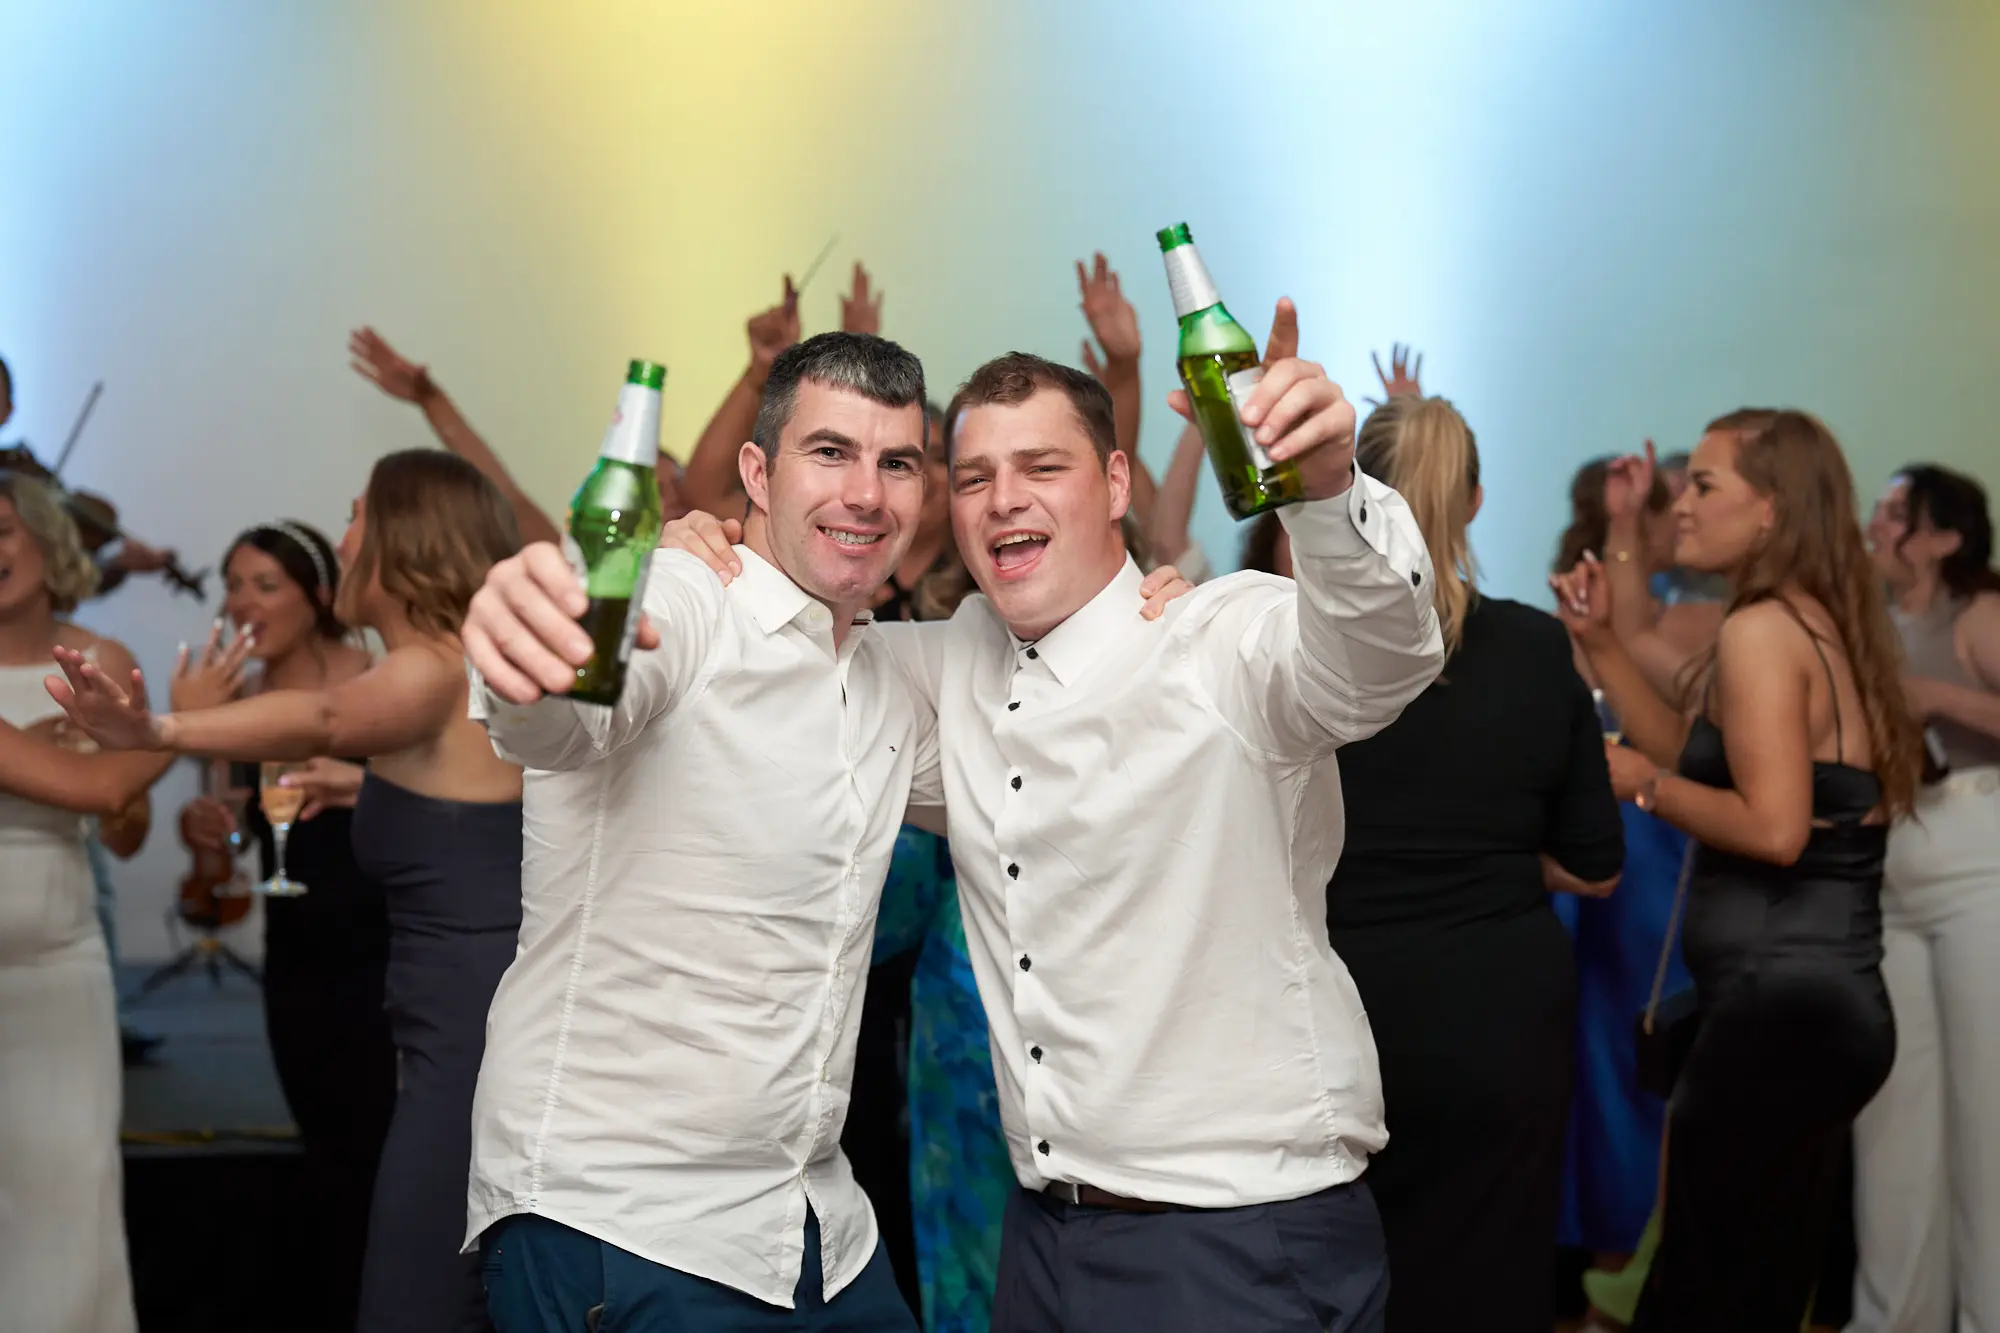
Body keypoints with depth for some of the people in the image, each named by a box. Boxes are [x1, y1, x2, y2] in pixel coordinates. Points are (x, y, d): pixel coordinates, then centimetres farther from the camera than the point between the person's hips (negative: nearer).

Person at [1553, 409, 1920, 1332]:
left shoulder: (1763, 629, -14)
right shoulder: (1819, 623, 15)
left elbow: (1774, 827, -23)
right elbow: (1696, 760, 18)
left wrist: (1640, 783, -10)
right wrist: (1600, 642, 12)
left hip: (1776, 1006, -10)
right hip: (1832, 1001, 10)